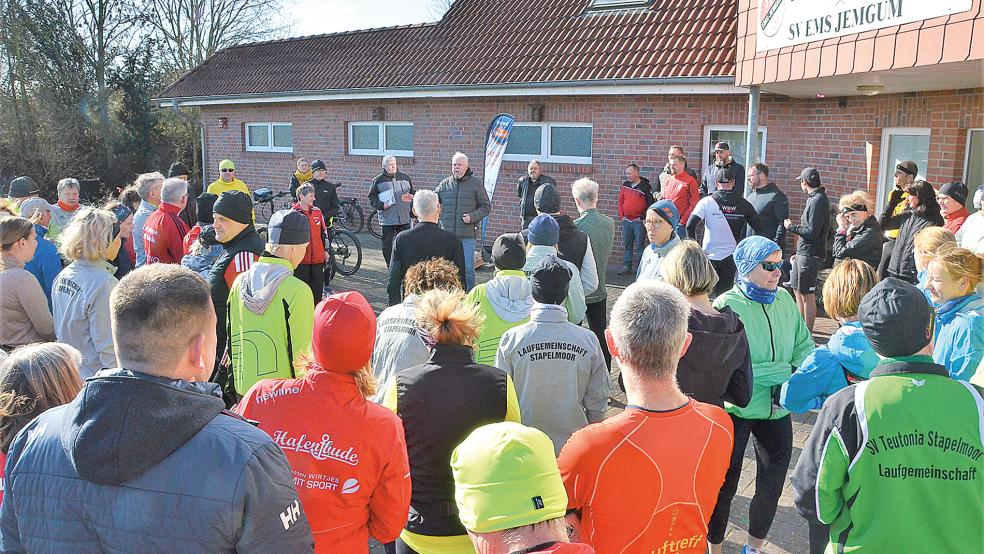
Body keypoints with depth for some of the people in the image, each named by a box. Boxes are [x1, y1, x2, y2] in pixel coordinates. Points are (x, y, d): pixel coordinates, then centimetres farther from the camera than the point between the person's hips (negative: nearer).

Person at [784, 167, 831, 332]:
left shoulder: (818, 201, -16)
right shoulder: (815, 198, 14)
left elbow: (812, 232, -21)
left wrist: (791, 227, -9)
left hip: (810, 255, -10)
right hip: (803, 253, 10)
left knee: (807, 295, -4)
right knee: (798, 291, 19)